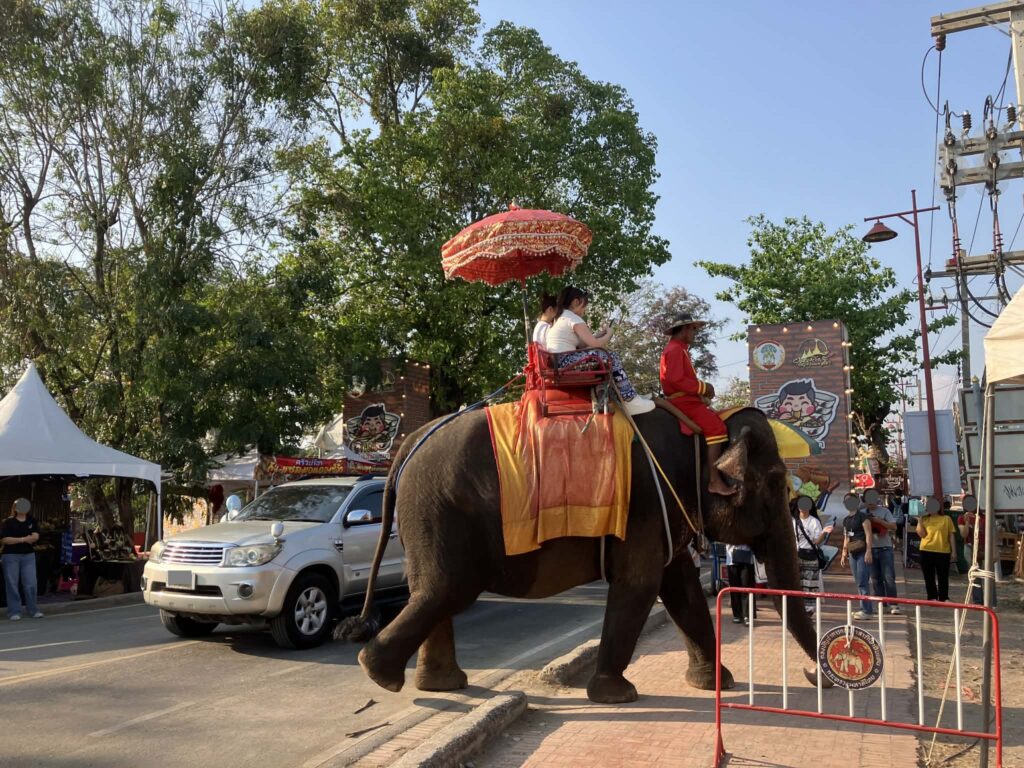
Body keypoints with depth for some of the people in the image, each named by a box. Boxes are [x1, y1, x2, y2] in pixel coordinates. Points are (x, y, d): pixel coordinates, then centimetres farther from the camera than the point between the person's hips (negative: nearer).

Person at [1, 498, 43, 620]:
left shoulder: (31, 521, 8)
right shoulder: (9, 522, -3)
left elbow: (36, 536, -2)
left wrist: (18, 539, -15)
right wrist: (23, 539, -15)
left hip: (28, 555, 3)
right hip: (11, 556, -3)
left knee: (30, 584, 1)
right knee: (12, 584, 0)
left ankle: (33, 610, 9)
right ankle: (14, 612, 6)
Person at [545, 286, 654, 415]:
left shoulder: (560, 317, 23)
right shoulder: (573, 318, -8)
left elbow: (580, 344, 19)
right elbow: (594, 344, -12)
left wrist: (599, 335, 16)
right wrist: (608, 334, 7)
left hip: (557, 363, 10)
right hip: (566, 361, -10)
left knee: (606, 356, 12)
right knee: (610, 357, -8)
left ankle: (629, 396, 9)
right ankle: (630, 401, -7)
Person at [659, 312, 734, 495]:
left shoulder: (680, 350, 23)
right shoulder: (674, 350, -11)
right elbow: (675, 379, -24)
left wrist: (703, 388, 10)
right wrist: (702, 388, -17)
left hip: (687, 399, 11)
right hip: (683, 401, -11)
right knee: (716, 427, -21)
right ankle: (714, 481, -26)